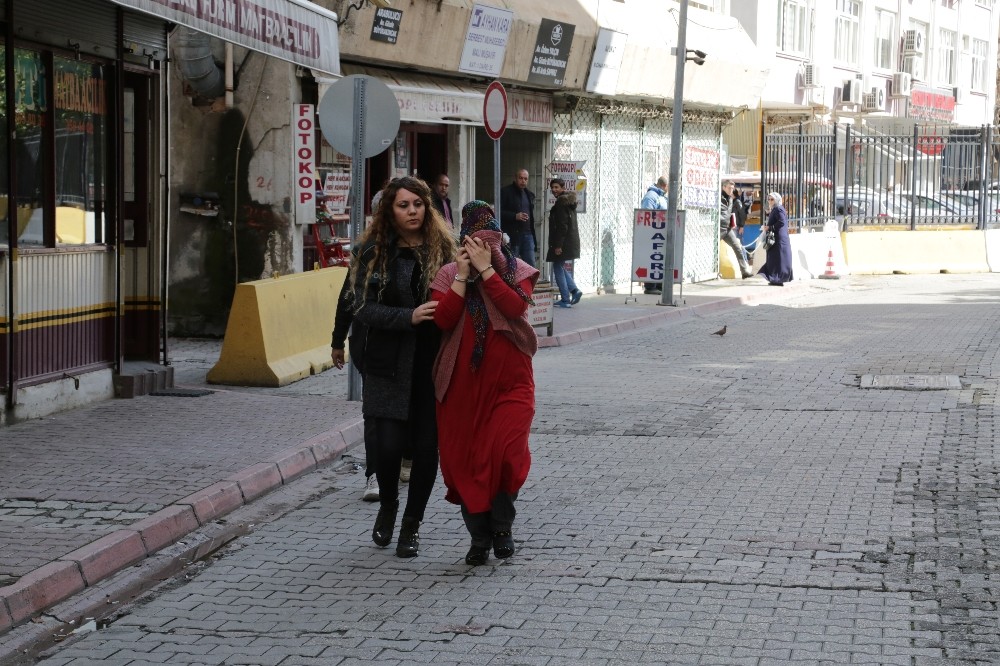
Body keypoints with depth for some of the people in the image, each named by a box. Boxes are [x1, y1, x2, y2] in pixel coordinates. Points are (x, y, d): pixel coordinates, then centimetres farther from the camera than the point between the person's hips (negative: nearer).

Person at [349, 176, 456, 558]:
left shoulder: (443, 248, 3)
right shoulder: (374, 252, 0)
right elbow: (363, 309, -8)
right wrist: (410, 316, -20)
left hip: (433, 364, 1)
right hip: (390, 365, -1)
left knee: (427, 446, 2)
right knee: (389, 444, -6)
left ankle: (412, 523, 23)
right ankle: (387, 505, 26)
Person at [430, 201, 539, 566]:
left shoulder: (517, 271, 4)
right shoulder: (448, 274, 6)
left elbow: (516, 306, -17)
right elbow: (443, 318, -10)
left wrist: (486, 268, -16)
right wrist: (463, 274, -11)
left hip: (509, 382, -2)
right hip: (462, 383, 2)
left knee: (506, 452, -16)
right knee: (463, 460, 5)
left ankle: (502, 525, 7)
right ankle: (479, 536, 21)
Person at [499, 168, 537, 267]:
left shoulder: (529, 194, 18)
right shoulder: (506, 192, -3)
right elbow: (499, 212, -8)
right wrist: (515, 216, -20)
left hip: (528, 234, 6)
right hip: (512, 235, -6)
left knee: (530, 265, 1)